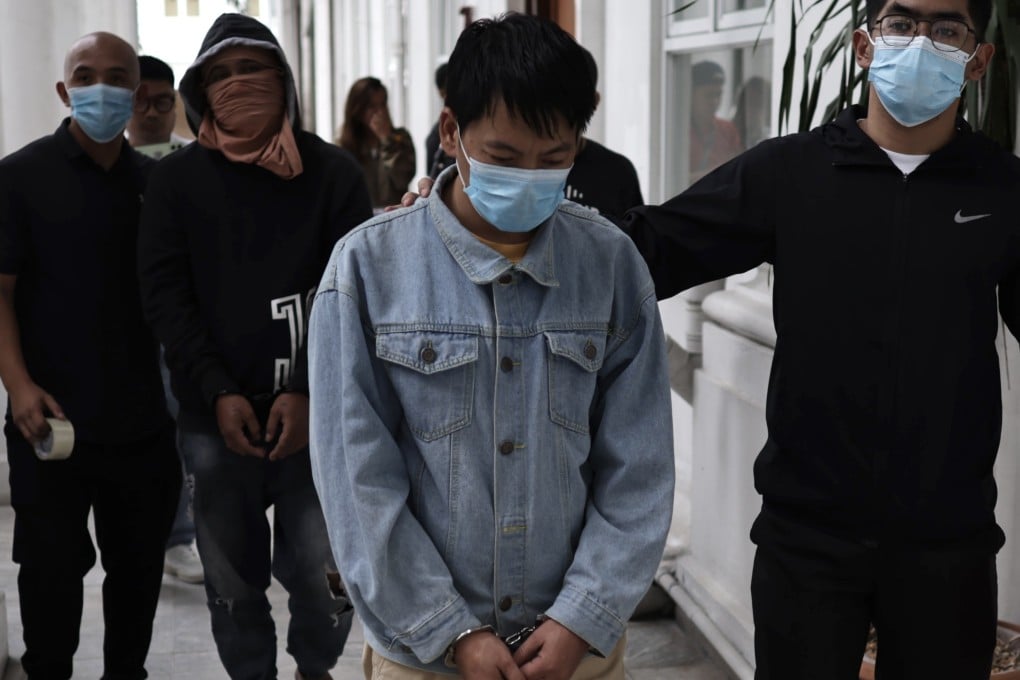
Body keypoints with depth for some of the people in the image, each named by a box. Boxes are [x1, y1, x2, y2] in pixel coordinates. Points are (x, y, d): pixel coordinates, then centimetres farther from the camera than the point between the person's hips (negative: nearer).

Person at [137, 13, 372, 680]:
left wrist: (307, 391, -11)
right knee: (232, 578, 9)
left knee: (322, 573, 1)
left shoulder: (333, 172, 3)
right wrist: (219, 394, -8)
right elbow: (165, 293, 2)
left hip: (314, 417, -1)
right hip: (214, 422, 1)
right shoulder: (176, 180, 6)